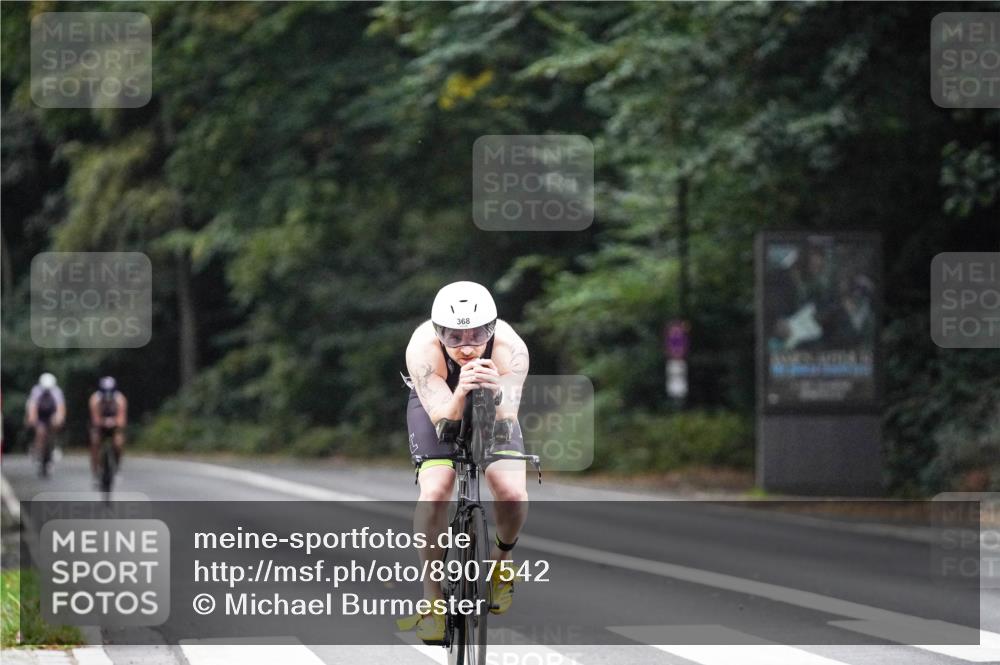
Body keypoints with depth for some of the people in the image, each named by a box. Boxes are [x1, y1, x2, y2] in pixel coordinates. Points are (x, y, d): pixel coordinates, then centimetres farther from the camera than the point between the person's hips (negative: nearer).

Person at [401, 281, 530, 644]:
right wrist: (460, 393, -63)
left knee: (514, 495, -19)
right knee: (435, 491, -25)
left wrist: (497, 394, -63)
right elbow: (443, 419, -42)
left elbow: (506, 424, -41)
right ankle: (431, 596, -10)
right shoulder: (423, 348, -37)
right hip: (438, 405, -1)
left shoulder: (510, 348, -36)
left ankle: (502, 557, 15)